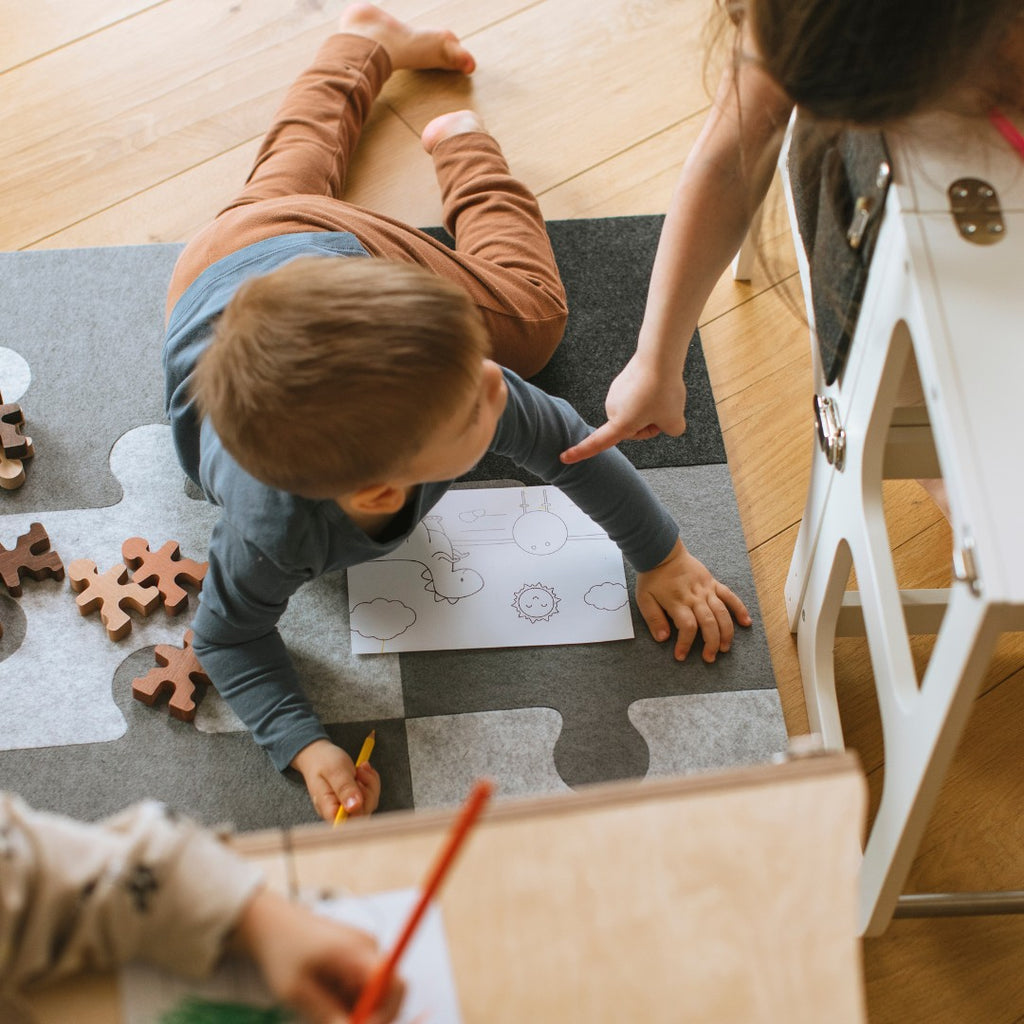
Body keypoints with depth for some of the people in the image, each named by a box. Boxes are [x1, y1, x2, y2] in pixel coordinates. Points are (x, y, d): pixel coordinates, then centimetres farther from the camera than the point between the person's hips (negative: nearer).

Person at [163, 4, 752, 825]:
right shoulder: (273, 531, -51)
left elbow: (563, 439, -26)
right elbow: (228, 636, -31)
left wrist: (664, 558, -20)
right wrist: (303, 744, -45)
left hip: (346, 249, 0)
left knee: (530, 314, 22)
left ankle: (461, 145, 43)